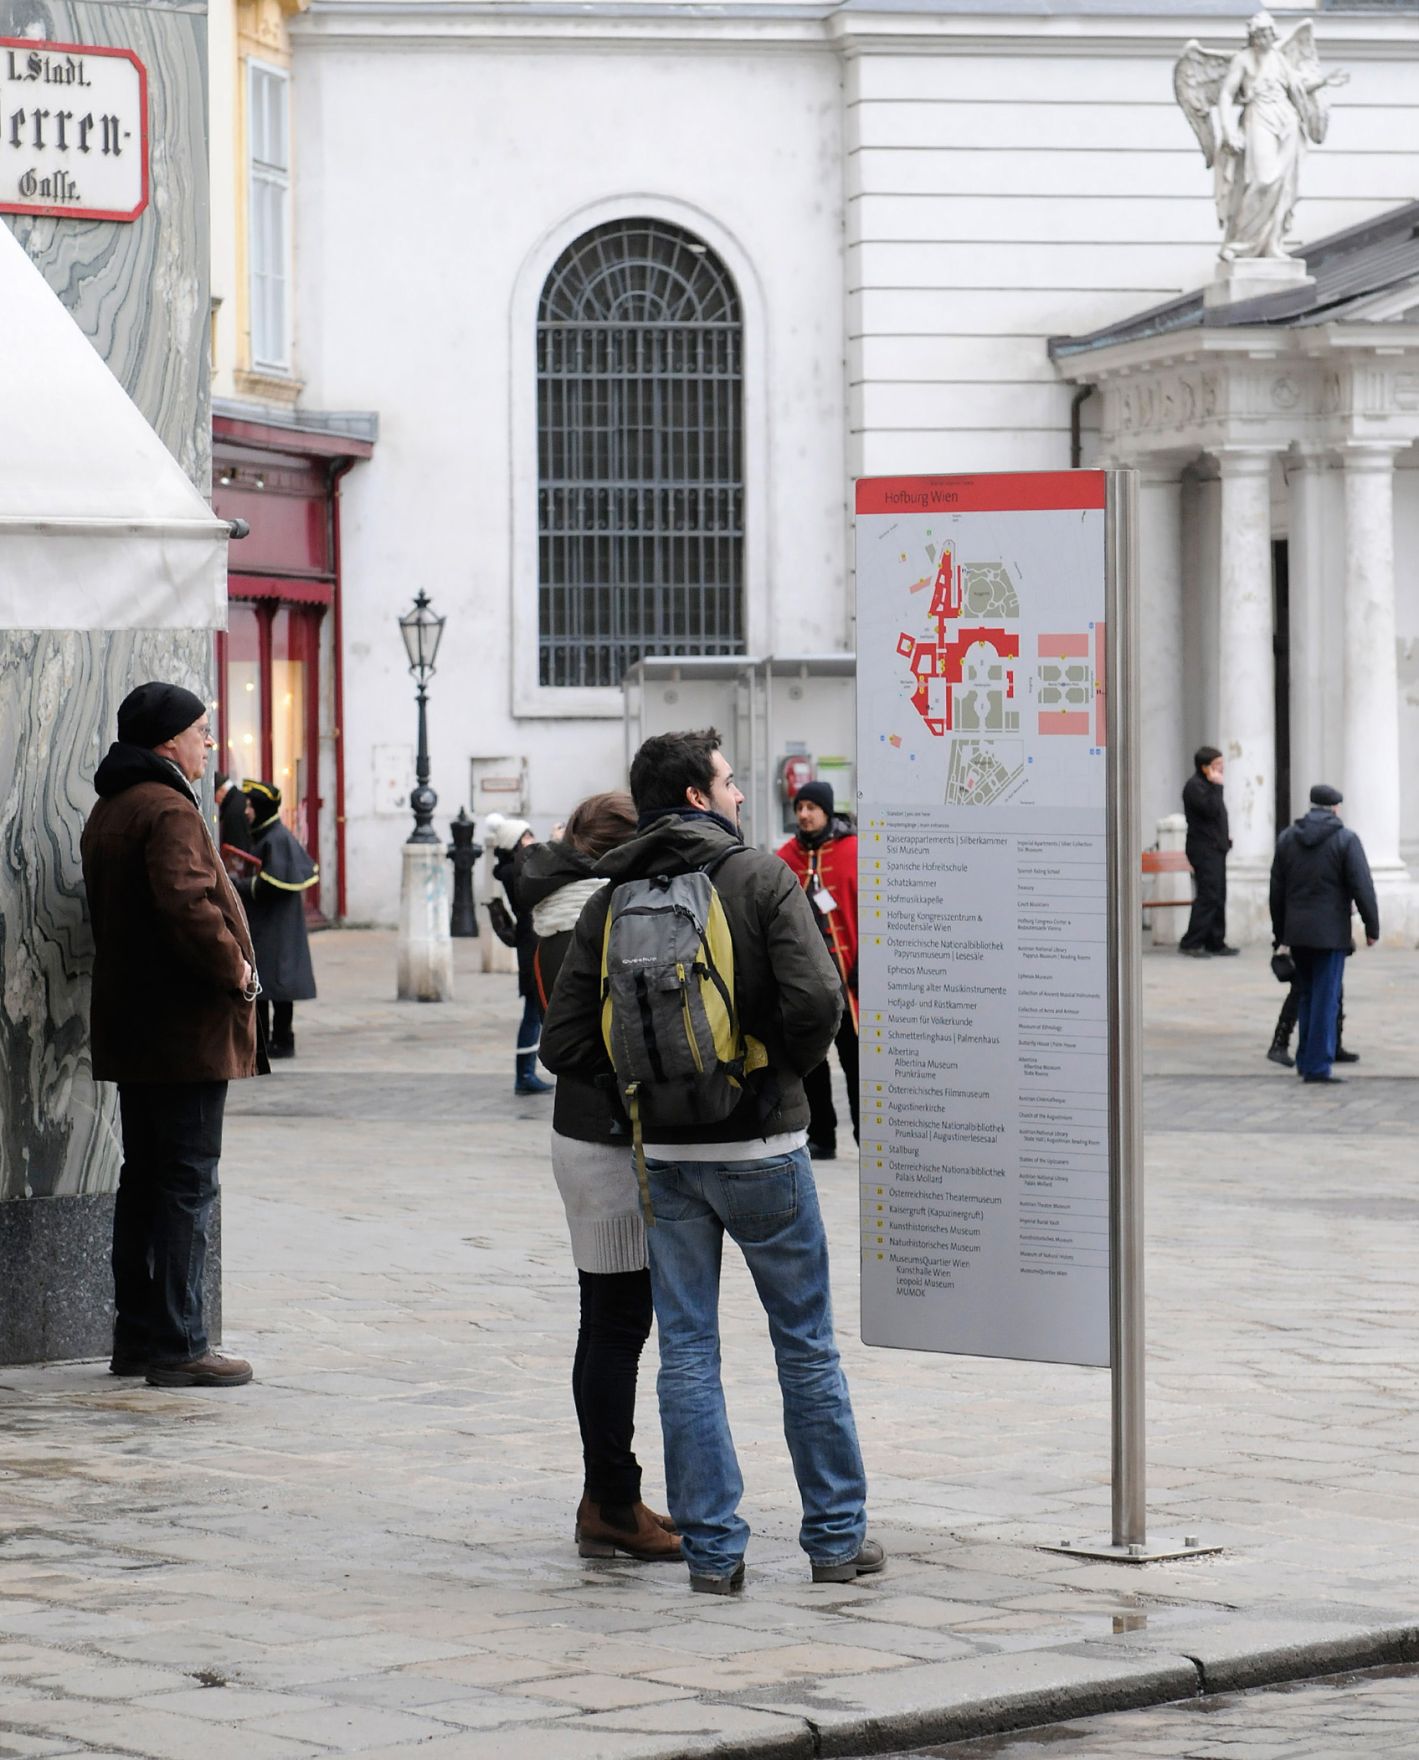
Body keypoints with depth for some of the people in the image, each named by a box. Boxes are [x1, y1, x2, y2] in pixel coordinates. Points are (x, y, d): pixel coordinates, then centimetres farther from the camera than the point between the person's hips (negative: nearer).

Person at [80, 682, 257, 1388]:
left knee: (144, 1179, 15)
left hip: (131, 1030, 10)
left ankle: (135, 1336, 20)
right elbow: (186, 903, -30)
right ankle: (177, 1346, -5)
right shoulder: (168, 810, -16)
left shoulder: (108, 811, 16)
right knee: (187, 1184, -6)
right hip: (186, 1033, -10)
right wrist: (235, 968, -16)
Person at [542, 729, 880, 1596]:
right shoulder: (760, 876, -7)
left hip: (665, 1152, 3)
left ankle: (713, 1549, 6)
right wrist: (790, 1066, 0)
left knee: (688, 1352, 7)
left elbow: (567, 1044, -2)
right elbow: (815, 999, -20)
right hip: (761, 1140, -3)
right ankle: (838, 1536, 14)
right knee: (806, 1344, 9)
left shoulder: (612, 901, 3)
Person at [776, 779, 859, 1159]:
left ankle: (868, 1137, 8)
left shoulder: (853, 853, -4)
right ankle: (820, 1137, 16)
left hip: (844, 969, -4)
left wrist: (864, 965, -10)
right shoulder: (787, 857, 6)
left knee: (854, 1056, 1)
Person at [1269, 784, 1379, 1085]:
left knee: (1308, 995, 17)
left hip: (1296, 931, 5)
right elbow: (1362, 887, -11)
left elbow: (1277, 888, 9)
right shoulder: (1345, 839, -8)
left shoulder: (1287, 838, 6)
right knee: (1325, 998, -2)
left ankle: (1306, 1060, 19)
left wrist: (1279, 931, 17)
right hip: (1330, 933, -5)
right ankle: (1317, 1066, -4)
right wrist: (1372, 927, -2)